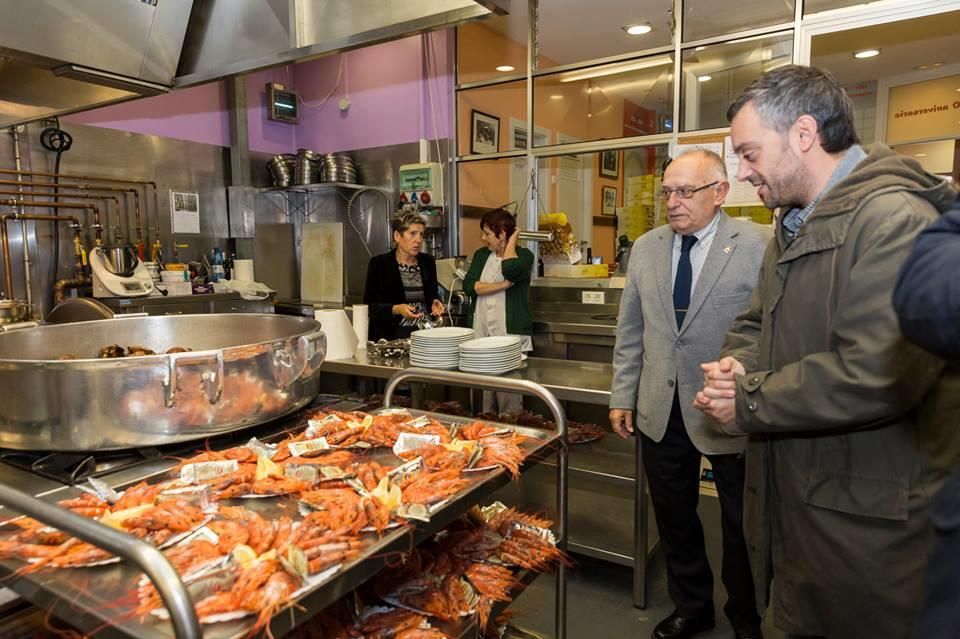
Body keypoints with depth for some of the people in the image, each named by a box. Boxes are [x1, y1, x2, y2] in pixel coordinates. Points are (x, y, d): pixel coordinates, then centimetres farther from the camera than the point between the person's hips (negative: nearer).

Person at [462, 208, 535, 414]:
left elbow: (510, 270, -22)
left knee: (509, 399, -7)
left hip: (511, 335, -4)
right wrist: (503, 285, -12)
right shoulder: (481, 255, 14)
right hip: (482, 335, 4)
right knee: (484, 395, 4)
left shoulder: (523, 256, 1)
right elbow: (468, 286, -1)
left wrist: (511, 243, -5)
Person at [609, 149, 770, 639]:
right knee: (674, 517, 17)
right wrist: (622, 396, 7)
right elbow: (630, 331, 8)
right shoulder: (645, 248, 5)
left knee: (742, 525, 15)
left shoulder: (758, 246, -10)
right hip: (661, 410, 4)